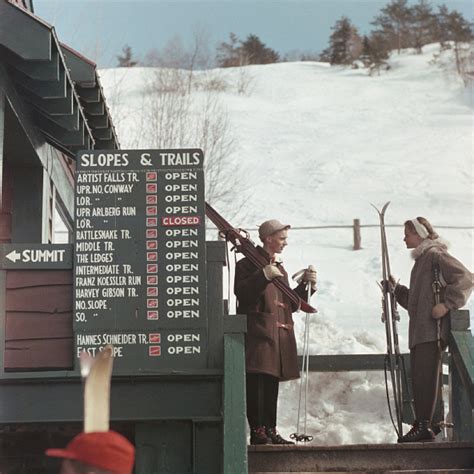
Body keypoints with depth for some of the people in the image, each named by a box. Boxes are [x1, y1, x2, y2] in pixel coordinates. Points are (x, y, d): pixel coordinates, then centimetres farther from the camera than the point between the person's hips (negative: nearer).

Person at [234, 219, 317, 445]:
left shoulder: (280, 269, 24)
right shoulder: (249, 263, -1)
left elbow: (289, 304, 22)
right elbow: (242, 293, -16)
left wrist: (306, 284, 9)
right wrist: (264, 275, -24)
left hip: (278, 334, 8)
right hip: (257, 331, -8)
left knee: (272, 384, 9)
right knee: (256, 383, -10)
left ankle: (270, 430, 12)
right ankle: (257, 431, -9)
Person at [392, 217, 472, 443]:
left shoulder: (435, 255, -7)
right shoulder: (422, 258, 23)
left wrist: (447, 304, -22)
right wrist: (397, 288, 20)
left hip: (432, 329, -10)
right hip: (420, 331, 10)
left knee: (424, 375, -13)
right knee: (420, 377, 8)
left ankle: (423, 426, -14)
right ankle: (424, 425, 11)